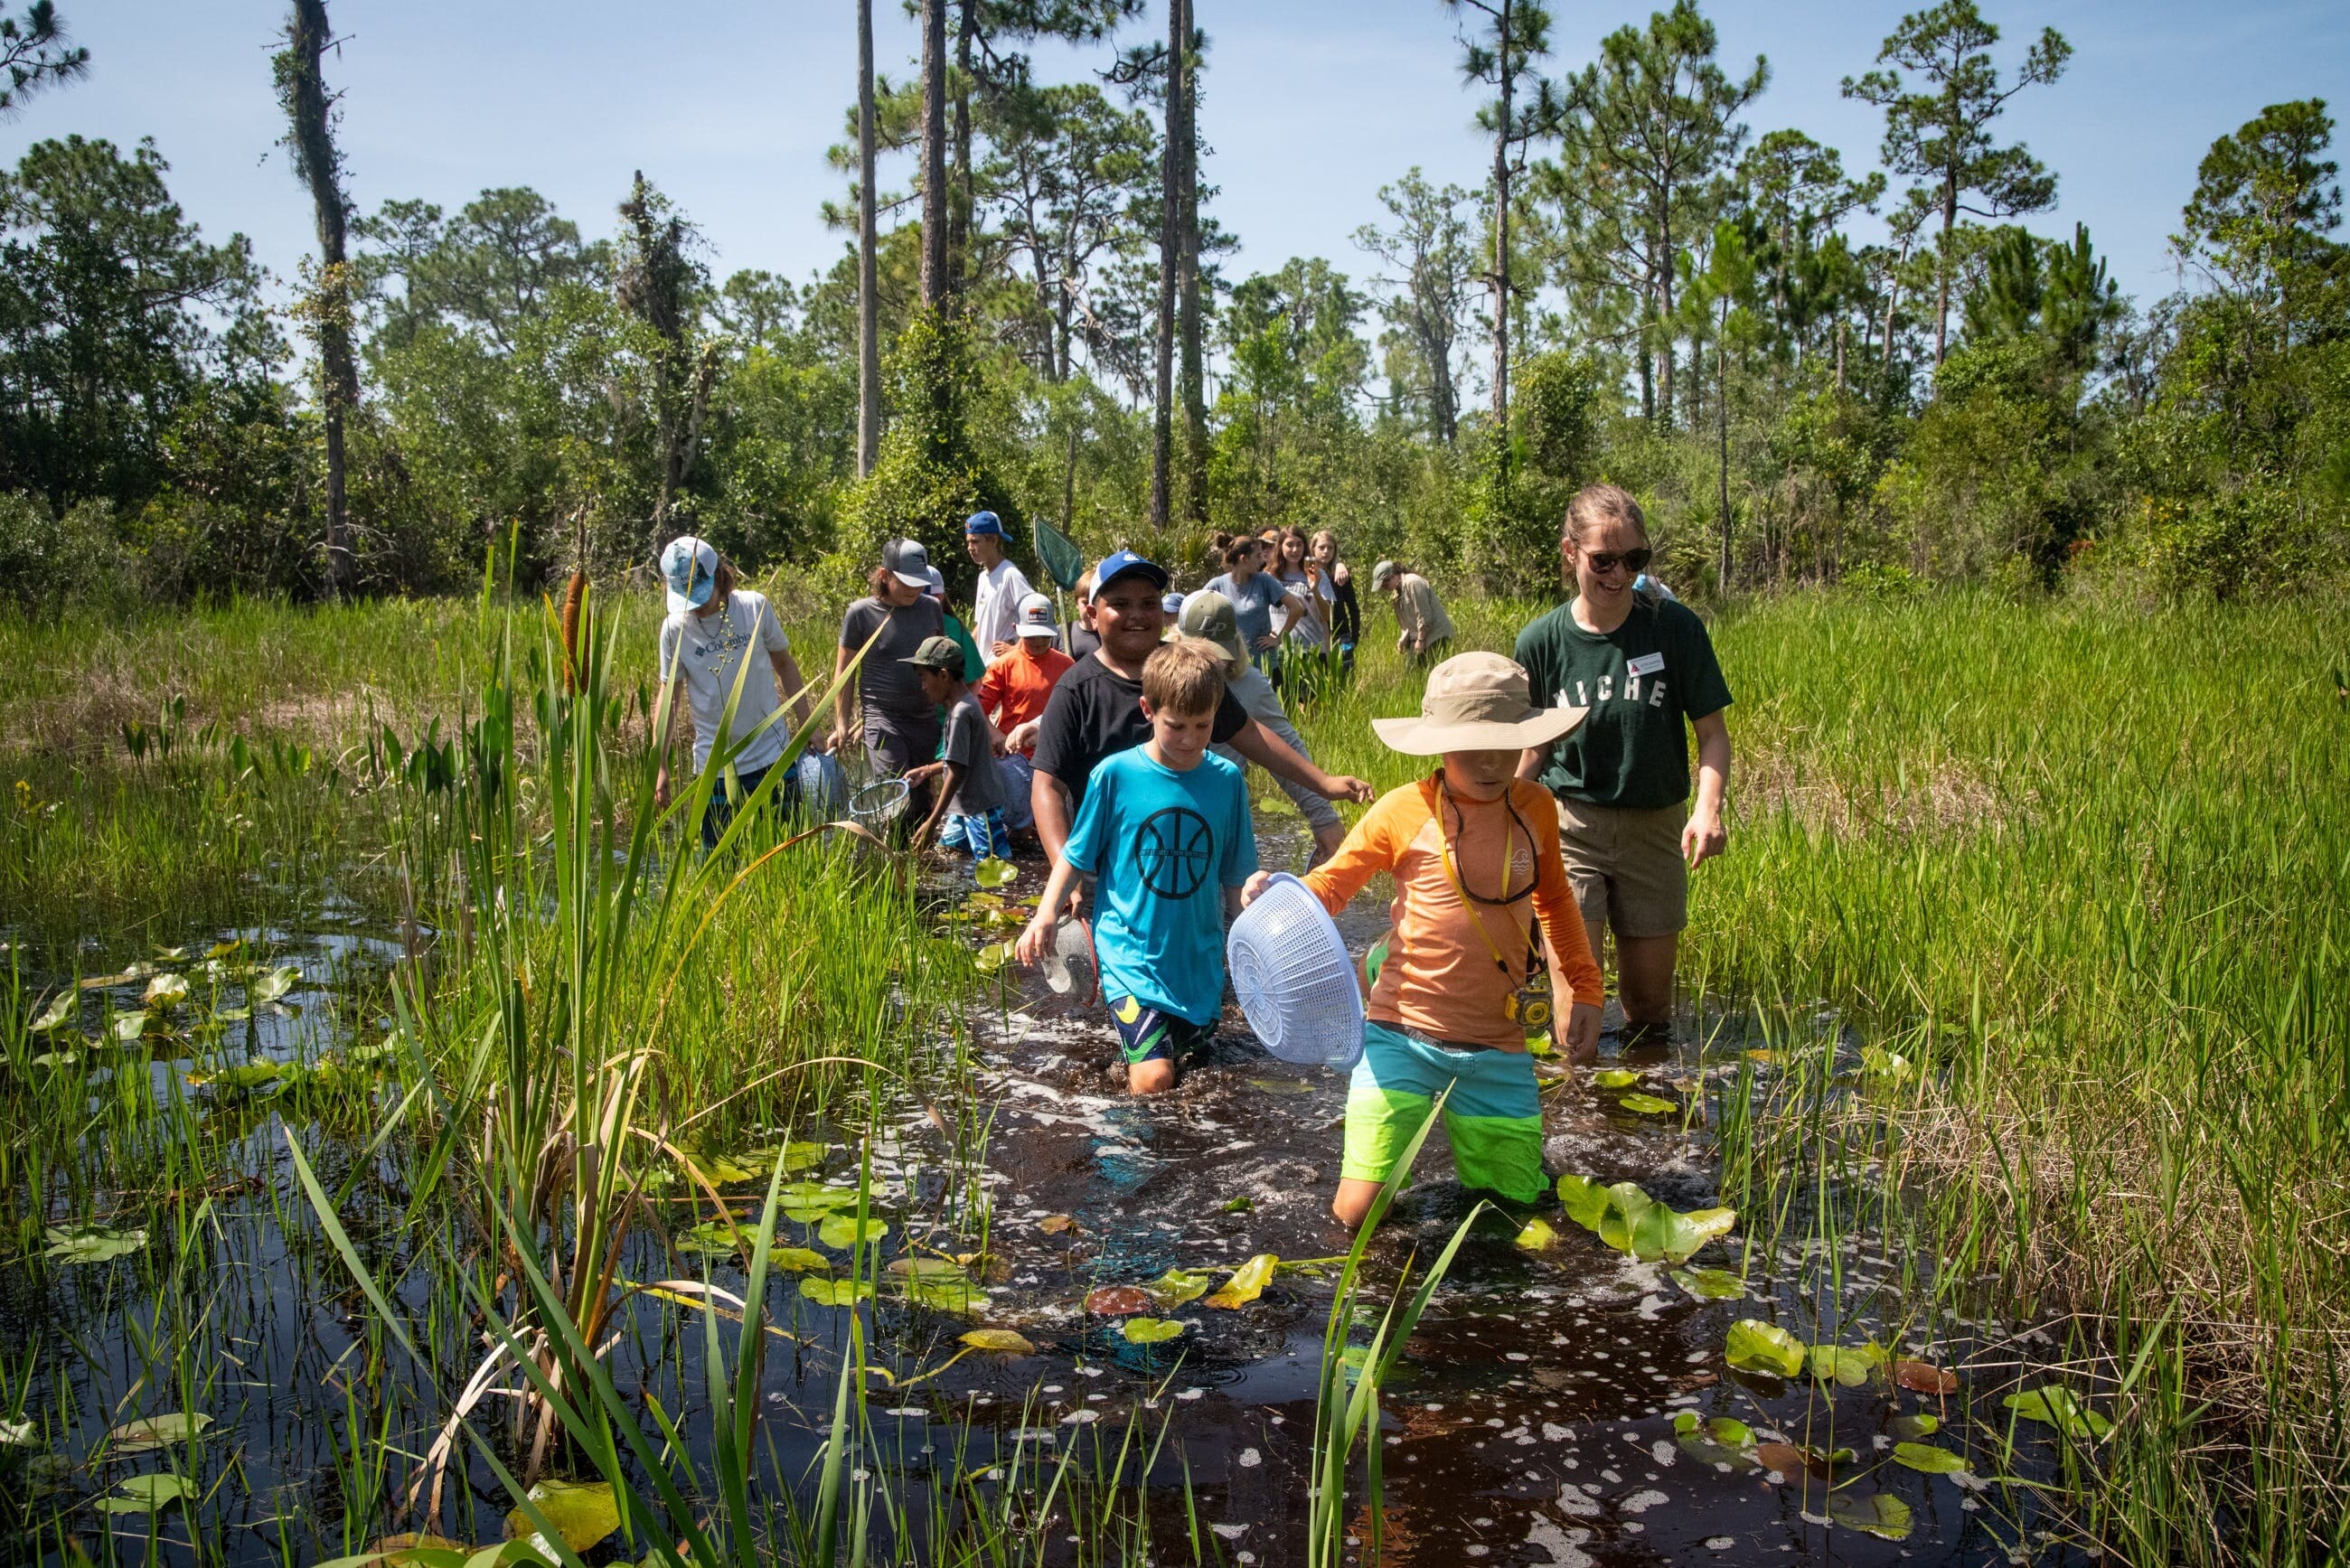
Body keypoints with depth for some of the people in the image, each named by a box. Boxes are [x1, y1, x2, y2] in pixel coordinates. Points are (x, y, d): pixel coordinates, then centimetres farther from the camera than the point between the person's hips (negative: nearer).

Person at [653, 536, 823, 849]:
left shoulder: (755, 606, -3)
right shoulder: (675, 628, -2)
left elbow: (784, 665, 8)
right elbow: (669, 695, 6)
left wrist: (807, 729, 5)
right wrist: (660, 765, 4)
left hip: (772, 756, 0)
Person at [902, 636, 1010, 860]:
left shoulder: (960, 713, -18)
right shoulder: (966, 705, 10)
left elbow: (957, 771, -19)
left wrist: (932, 822, -16)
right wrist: (926, 771, 18)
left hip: (979, 807, -9)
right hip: (966, 805, 9)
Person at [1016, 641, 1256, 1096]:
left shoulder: (1226, 780, -2)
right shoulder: (1116, 774, -9)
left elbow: (1235, 876, 8)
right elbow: (1075, 855, 0)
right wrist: (1046, 914, -13)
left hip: (1199, 958, 4)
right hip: (1131, 952, -4)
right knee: (1152, 1080, -15)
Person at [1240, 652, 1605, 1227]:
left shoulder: (1534, 807, 2)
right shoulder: (1404, 812, -9)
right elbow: (1329, 886, 1)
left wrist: (1585, 988, 16)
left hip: (1498, 1048, 3)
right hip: (1403, 1038, -3)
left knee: (1519, 1203, 9)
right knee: (1358, 1214, -6)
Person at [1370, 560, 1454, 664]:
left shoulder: (1412, 583, -17)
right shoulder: (1398, 590, 13)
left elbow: (1424, 615, -20)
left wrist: (1420, 640, -17)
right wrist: (1402, 640, 10)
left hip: (1435, 634, -9)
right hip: (1418, 635, 9)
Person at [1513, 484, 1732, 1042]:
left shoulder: (1675, 627, -8)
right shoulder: (1541, 641, -5)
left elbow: (1712, 732, -3)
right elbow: (1536, 747, 7)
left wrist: (1708, 807, -20)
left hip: (1655, 828, 1)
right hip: (1568, 826, -1)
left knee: (1649, 999, 12)